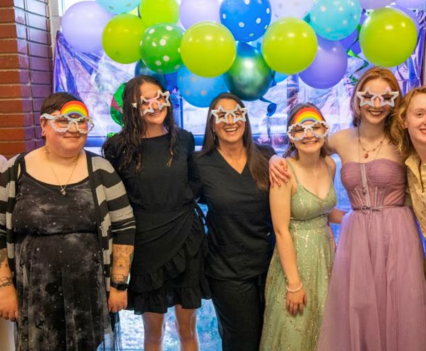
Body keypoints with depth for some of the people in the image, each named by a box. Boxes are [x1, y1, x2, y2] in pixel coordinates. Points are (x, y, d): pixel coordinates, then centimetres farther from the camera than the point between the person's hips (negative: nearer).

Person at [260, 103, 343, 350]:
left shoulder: (330, 165, -1)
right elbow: (281, 230, -20)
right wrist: (294, 284, -18)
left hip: (326, 250, 6)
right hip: (295, 254, -6)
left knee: (324, 328, 21)